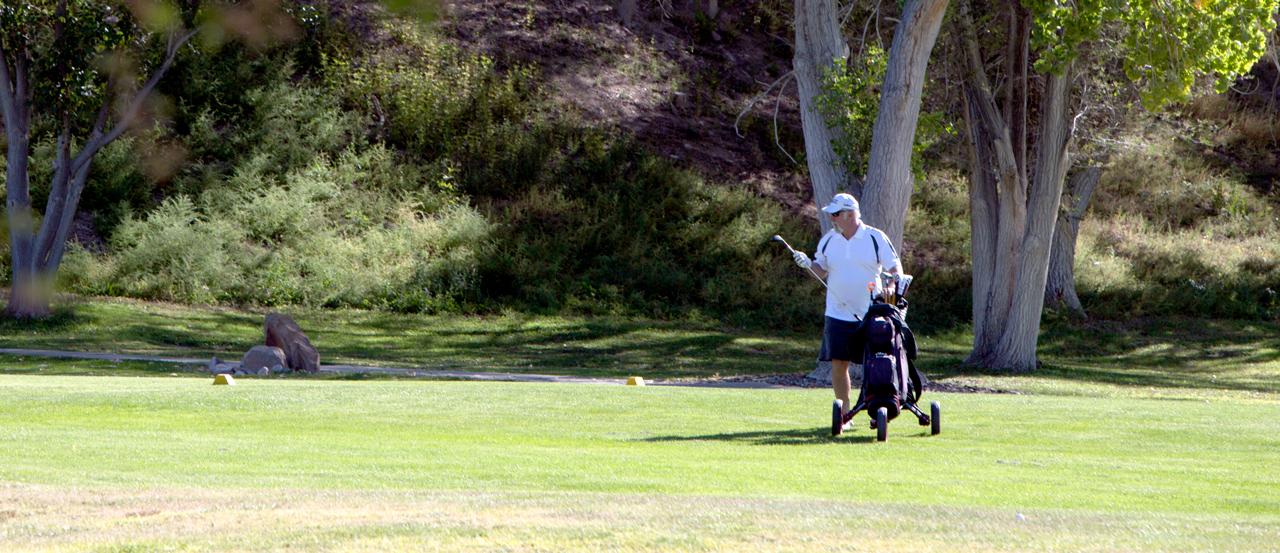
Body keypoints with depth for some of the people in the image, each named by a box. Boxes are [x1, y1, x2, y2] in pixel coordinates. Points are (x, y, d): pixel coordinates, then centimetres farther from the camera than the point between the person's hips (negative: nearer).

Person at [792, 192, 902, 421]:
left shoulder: (875, 237, -4)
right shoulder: (829, 239, 6)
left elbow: (895, 268, -1)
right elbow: (822, 270, 13)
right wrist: (808, 263, -7)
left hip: (871, 315, -3)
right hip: (838, 314, 3)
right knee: (838, 363, -1)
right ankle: (844, 411, 8)